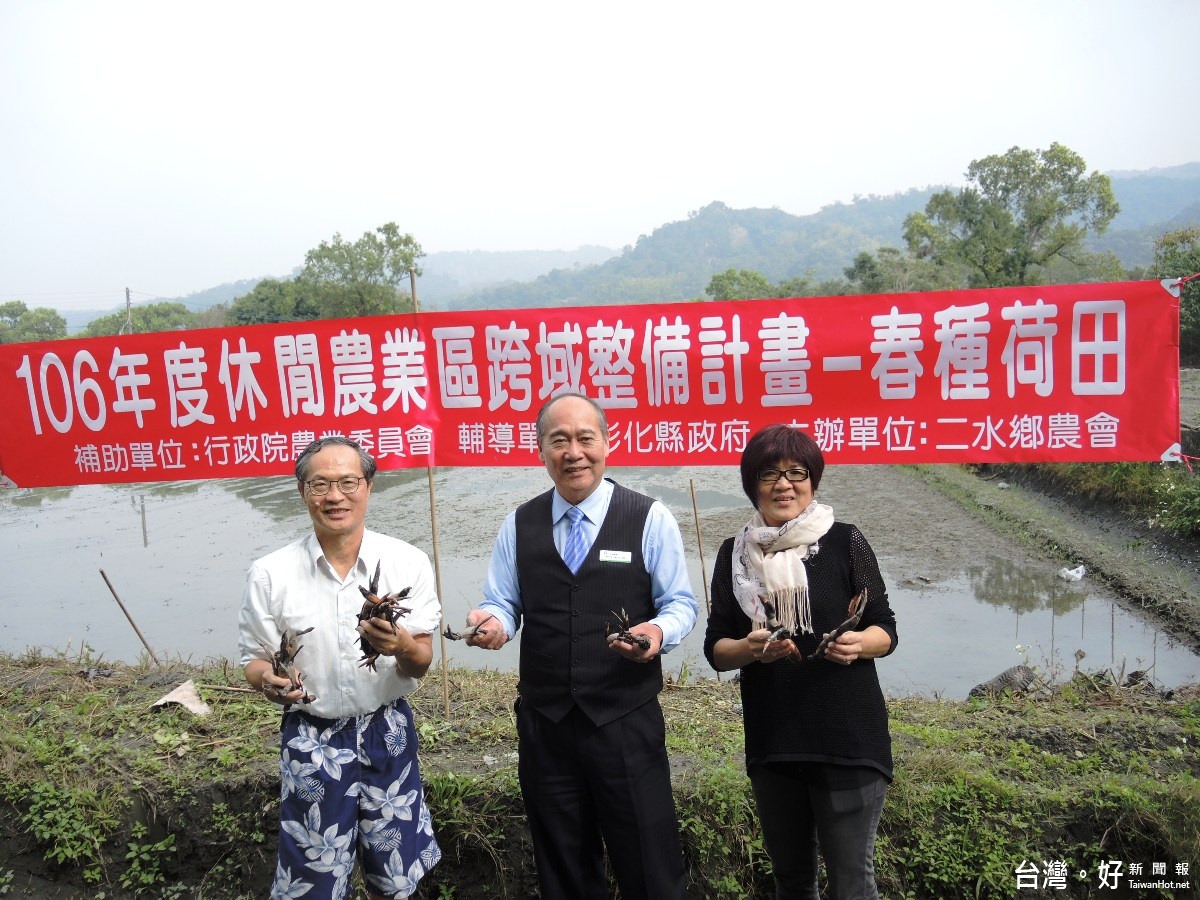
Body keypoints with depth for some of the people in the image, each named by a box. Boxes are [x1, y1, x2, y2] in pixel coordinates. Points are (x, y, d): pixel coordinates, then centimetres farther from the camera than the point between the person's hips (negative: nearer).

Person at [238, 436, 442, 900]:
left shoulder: (408, 562, -7)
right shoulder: (269, 574, -7)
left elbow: (422, 662, -5)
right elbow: (255, 661, 2)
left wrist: (401, 646, -28)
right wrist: (269, 681, -21)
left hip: (389, 734, 1)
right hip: (310, 741, 0)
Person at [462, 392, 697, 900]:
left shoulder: (651, 519, -4)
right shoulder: (519, 525, 5)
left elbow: (680, 603, -1)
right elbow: (503, 603, 7)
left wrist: (659, 632, -23)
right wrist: (491, 622, -16)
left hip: (627, 723, -3)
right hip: (544, 724, 3)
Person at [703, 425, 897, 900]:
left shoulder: (844, 541, -5)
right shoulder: (735, 553, 3)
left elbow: (886, 630, 0)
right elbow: (715, 648, 3)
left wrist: (859, 643, -21)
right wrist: (750, 648, -18)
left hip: (848, 737, -3)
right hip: (771, 743, 3)